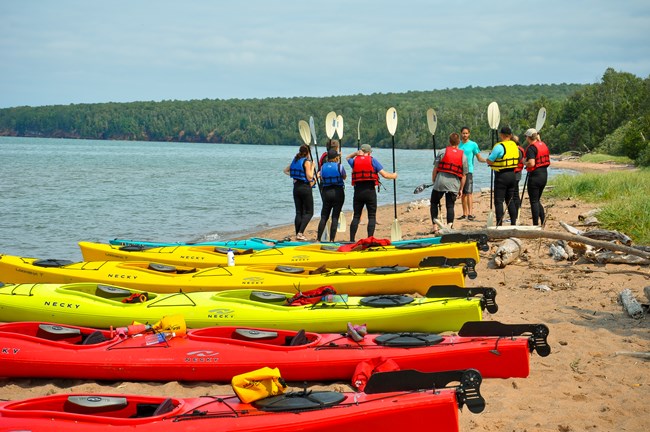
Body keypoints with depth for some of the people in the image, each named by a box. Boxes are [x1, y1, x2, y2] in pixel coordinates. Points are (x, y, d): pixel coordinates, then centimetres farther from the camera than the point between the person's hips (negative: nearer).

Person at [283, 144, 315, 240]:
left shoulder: (295, 160, 10)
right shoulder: (307, 162, -12)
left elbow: (285, 171, 22)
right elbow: (309, 178, -17)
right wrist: (312, 167, -8)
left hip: (296, 187, 7)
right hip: (305, 188, -7)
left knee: (299, 212, 10)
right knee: (309, 212, 1)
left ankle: (298, 234, 8)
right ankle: (300, 233, -12)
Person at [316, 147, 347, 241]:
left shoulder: (323, 167, 0)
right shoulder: (339, 166, -8)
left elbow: (322, 178, 5)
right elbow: (344, 177, 8)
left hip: (326, 192, 3)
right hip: (338, 192, -3)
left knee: (324, 217, 10)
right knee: (335, 217, 1)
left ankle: (318, 239, 5)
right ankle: (331, 239, -4)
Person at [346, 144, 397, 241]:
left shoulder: (354, 161, 9)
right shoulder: (372, 160, 1)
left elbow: (347, 157, 35)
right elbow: (384, 174, -3)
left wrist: (356, 153, 19)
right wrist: (393, 176, 16)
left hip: (358, 191, 3)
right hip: (370, 191, -3)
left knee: (356, 216, 9)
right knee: (372, 217, 3)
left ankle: (352, 240, 5)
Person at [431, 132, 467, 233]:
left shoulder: (443, 152, 2)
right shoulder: (463, 156, 8)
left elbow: (435, 168, 2)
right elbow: (464, 175, 9)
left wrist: (433, 180, 15)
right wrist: (461, 189, 15)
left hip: (440, 181, -1)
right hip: (454, 184, 1)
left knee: (434, 203, 13)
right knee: (450, 206, 6)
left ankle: (435, 225, 4)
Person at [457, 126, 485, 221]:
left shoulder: (473, 145, 1)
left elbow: (479, 158, -3)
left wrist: (486, 160, -21)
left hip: (468, 171, -5)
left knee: (469, 192, -12)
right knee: (462, 194, 8)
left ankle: (471, 213, -15)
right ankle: (465, 213, 13)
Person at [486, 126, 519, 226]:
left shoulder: (499, 146, -16)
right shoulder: (514, 145, 6)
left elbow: (489, 161, -15)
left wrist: (490, 154, 7)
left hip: (501, 176, -7)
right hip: (512, 174, 7)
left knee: (499, 201, -3)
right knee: (510, 200, 16)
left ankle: (499, 224, -6)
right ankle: (514, 223, 16)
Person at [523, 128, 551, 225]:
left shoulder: (531, 148, -15)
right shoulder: (544, 145, 11)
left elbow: (531, 163, -25)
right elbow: (548, 161, 16)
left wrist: (525, 163, -6)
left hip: (535, 175, -8)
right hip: (544, 174, 8)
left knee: (534, 201, -1)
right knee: (537, 200, 18)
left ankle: (536, 224, 0)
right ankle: (543, 219, 10)